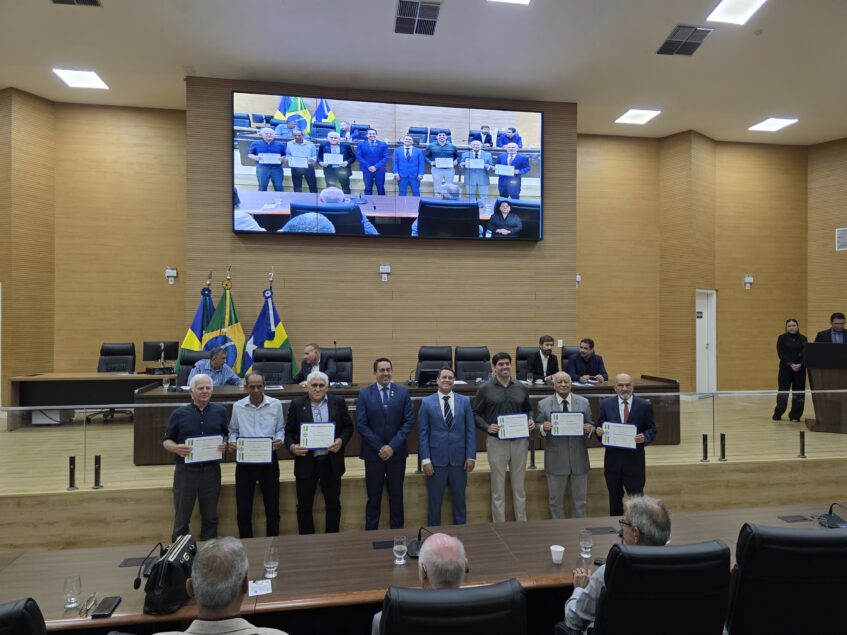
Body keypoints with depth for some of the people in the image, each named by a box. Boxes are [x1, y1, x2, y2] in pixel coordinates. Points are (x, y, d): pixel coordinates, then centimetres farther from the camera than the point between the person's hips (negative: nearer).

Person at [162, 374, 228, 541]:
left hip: (211, 470, 2)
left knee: (210, 516, 15)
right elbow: (166, 440, 2)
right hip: (185, 470, -1)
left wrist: (225, 445, -11)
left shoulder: (220, 411, 1)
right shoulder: (179, 414, -4)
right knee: (181, 517, 10)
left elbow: (227, 435, 11)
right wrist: (176, 448, -19)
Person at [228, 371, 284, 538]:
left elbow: (280, 429, 5)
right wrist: (232, 441, -10)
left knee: (272, 507, 7)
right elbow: (233, 430, 10)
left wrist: (279, 439, -15)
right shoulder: (237, 406, -1)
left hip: (269, 460, -1)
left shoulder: (276, 405, -3)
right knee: (243, 509, 10)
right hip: (244, 461, 1)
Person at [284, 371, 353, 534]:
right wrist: (292, 446, -17)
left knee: (333, 504, 13)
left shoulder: (338, 402, -1)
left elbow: (348, 426, 5)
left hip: (331, 462, 1)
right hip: (306, 462, 0)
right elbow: (289, 432, 2)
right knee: (304, 506, 10)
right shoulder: (297, 404, -3)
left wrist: (341, 440, -14)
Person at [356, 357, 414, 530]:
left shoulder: (403, 392, 0)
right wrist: (379, 447, -12)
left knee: (396, 495, 12)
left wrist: (392, 446, -12)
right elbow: (361, 425, -6)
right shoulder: (365, 394, -2)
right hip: (373, 453, -1)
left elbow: (408, 421, -4)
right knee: (373, 497, 9)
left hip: (397, 453, 1)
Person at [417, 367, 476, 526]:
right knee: (434, 501, 9)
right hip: (436, 459, -1)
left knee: (459, 500, 13)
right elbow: (422, 433, -2)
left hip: (459, 459, 2)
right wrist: (425, 459, -9)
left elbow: (471, 430, 3)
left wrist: (471, 456, -3)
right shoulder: (427, 402, 0)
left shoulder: (465, 401, 4)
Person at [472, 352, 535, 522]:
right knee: (498, 488, 6)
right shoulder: (485, 389, -3)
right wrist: (487, 427, -16)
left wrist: (530, 420, -3)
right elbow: (475, 413, 0)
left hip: (520, 441, 3)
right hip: (497, 442, -3)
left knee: (519, 486, 13)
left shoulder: (521, 388, 7)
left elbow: (528, 409, 18)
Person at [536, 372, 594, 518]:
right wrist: (543, 428, -22)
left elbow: (591, 426, 5)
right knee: (555, 499, 12)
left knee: (580, 499, 15)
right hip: (556, 460, -1)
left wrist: (589, 429, -17)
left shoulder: (584, 402, 2)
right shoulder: (543, 404, -3)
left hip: (579, 459, 2)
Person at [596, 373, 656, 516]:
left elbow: (652, 429, 2)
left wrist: (644, 437, -18)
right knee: (615, 498, 14)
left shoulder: (644, 405, -2)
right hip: (612, 459, 2)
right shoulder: (606, 404, 1)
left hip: (635, 460, -1)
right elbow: (600, 427, 4)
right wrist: (599, 432, -19)